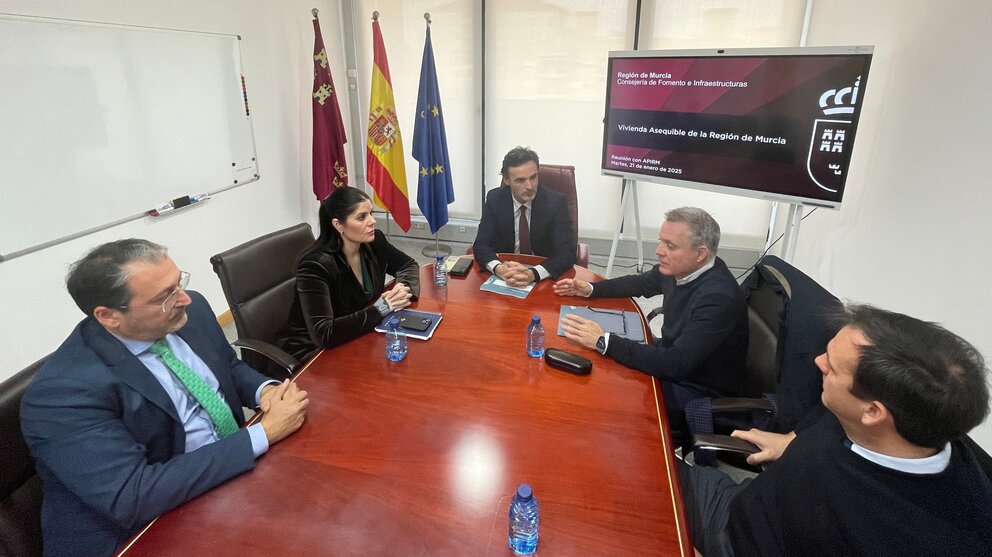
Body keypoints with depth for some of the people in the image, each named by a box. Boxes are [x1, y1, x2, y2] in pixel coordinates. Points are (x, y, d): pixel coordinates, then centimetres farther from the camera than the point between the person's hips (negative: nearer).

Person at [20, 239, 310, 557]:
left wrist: (265, 390, -11)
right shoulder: (65, 390, -22)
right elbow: (132, 498, -28)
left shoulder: (191, 311, -4)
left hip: (238, 471, 7)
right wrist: (263, 433, -27)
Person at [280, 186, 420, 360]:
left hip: (359, 337, 7)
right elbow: (323, 334, -32)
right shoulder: (315, 265, -25)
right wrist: (380, 309, -28)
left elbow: (408, 265, 10)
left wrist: (404, 287, -13)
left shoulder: (373, 242, -7)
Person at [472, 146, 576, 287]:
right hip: (505, 277, 1)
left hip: (545, 279, -1)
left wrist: (533, 274, -34)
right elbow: (481, 246, -9)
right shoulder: (495, 199, -5)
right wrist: (499, 269, -30)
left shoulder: (555, 201, -11)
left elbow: (567, 252, -16)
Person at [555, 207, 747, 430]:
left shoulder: (719, 297, -32)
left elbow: (676, 365, -36)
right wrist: (591, 289, 3)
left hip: (700, 395, -7)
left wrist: (604, 341, -34)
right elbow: (642, 284, 14)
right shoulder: (681, 267, -7)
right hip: (672, 362, 8)